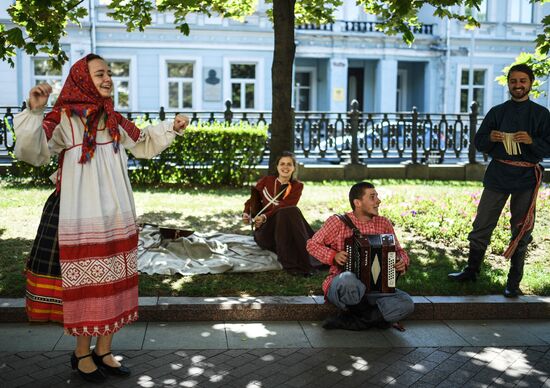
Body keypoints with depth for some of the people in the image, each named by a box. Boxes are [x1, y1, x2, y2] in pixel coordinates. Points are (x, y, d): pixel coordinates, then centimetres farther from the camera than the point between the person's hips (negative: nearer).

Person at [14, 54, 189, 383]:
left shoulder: (114, 120, 10)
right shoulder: (63, 119, -9)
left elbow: (144, 144, 25)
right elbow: (32, 152, -22)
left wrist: (172, 129, 16)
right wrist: (34, 112, -33)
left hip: (116, 216, 6)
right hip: (80, 218, -6)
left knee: (112, 282, 10)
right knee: (84, 284, 3)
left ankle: (104, 351, 25)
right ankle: (82, 354, 21)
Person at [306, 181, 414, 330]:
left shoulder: (384, 224, 8)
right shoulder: (338, 222, -3)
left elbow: (399, 250, 17)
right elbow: (312, 244, 2)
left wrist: (402, 262, -6)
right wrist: (333, 256, -15)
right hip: (340, 286, -4)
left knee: (406, 304, -23)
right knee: (348, 280, -41)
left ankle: (348, 321, -15)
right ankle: (375, 317, -10)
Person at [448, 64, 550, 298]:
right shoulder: (497, 112, 7)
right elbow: (479, 143, 8)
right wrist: (490, 138, -13)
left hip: (526, 178, -1)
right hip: (498, 175, 2)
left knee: (521, 231, 5)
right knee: (481, 225, 4)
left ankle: (514, 282, 16)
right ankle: (472, 271, 21)